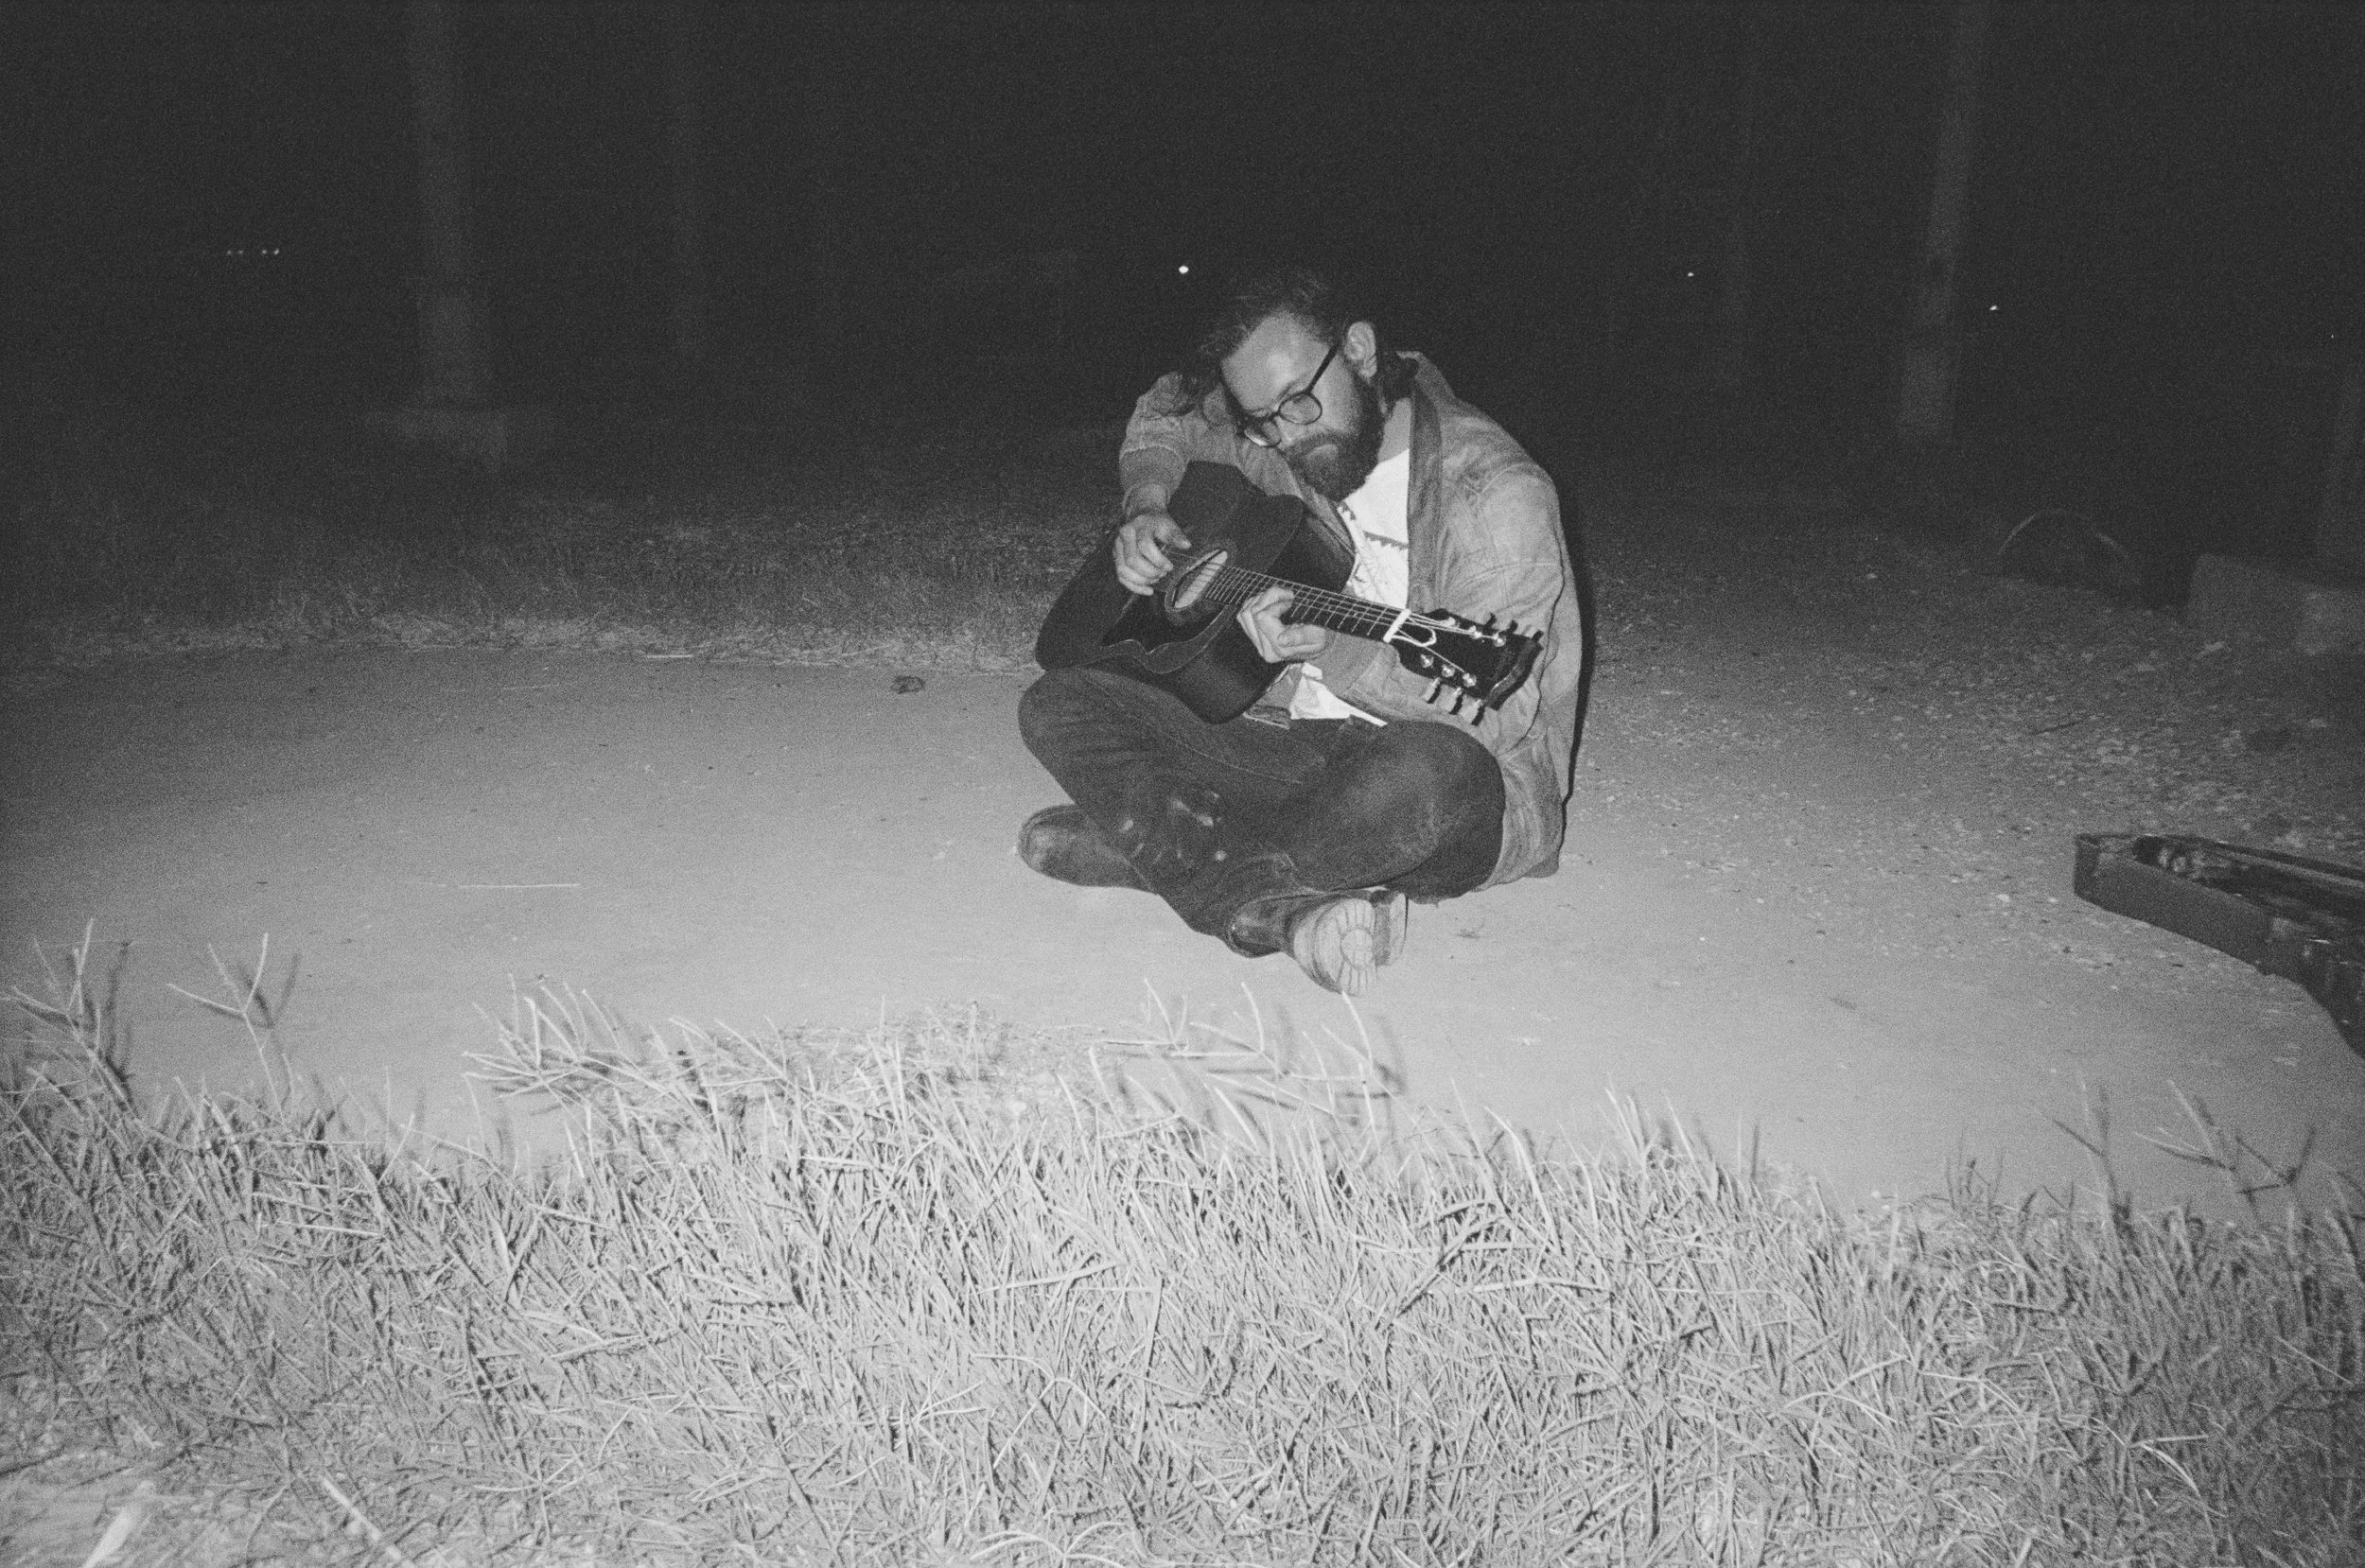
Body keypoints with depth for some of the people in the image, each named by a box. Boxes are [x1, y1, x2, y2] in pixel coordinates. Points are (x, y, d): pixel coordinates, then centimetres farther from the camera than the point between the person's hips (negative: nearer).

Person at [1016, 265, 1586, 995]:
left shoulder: (1498, 496, -15)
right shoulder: (1285, 453, 4)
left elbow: (1495, 715, -22)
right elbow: (1166, 413, 25)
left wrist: (1330, 650, -34)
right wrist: (1147, 508, 5)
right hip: (1296, 743, 6)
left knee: (1434, 772, -44)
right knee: (1058, 703, -10)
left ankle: (1136, 843, -18)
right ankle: (1273, 911, -28)